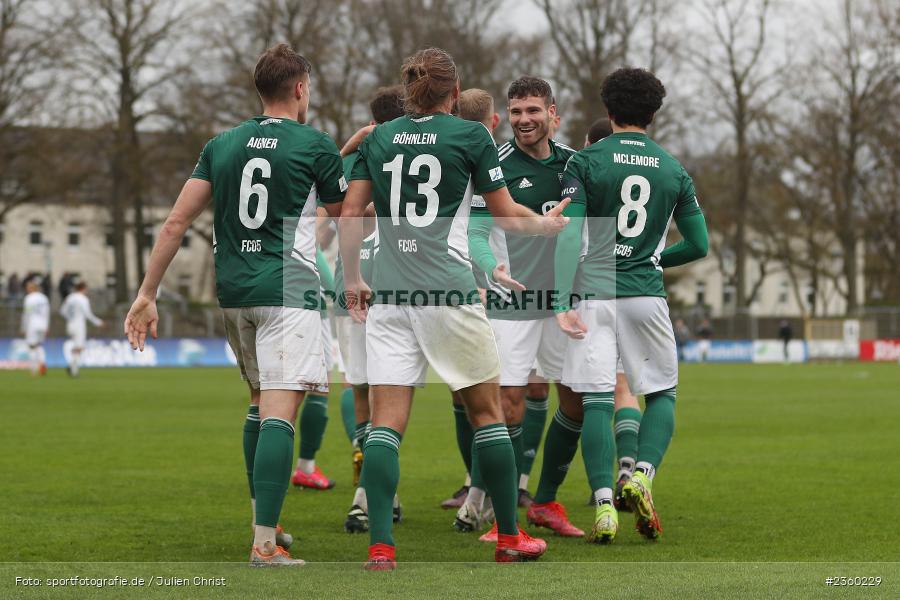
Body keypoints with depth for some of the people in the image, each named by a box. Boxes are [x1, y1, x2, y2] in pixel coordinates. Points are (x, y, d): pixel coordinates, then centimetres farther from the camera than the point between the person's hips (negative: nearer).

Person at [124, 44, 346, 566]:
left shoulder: (222, 145, 10)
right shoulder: (316, 146, -3)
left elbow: (177, 221, 6)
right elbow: (346, 217, 11)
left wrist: (147, 296, 8)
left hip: (233, 293, 6)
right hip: (287, 291, -6)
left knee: (260, 401, 23)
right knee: (279, 414, -12)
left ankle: (265, 522, 29)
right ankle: (265, 544, -20)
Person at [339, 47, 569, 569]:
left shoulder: (378, 139, 9)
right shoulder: (471, 136, 0)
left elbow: (350, 215, 7)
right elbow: (507, 214, 5)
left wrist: (352, 280, 18)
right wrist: (548, 224, 24)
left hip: (389, 296, 3)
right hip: (450, 293, -3)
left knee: (387, 421, 0)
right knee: (487, 410, 10)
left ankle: (380, 546, -10)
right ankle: (510, 538, 16)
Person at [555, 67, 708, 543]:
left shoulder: (585, 162, -1)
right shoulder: (674, 172, 8)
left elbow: (569, 235, -10)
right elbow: (698, 244, 12)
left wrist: (561, 303, -12)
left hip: (593, 295, -1)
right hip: (647, 296, 1)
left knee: (596, 402, -1)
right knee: (662, 394, 15)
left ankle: (603, 504, -11)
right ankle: (642, 474, -8)